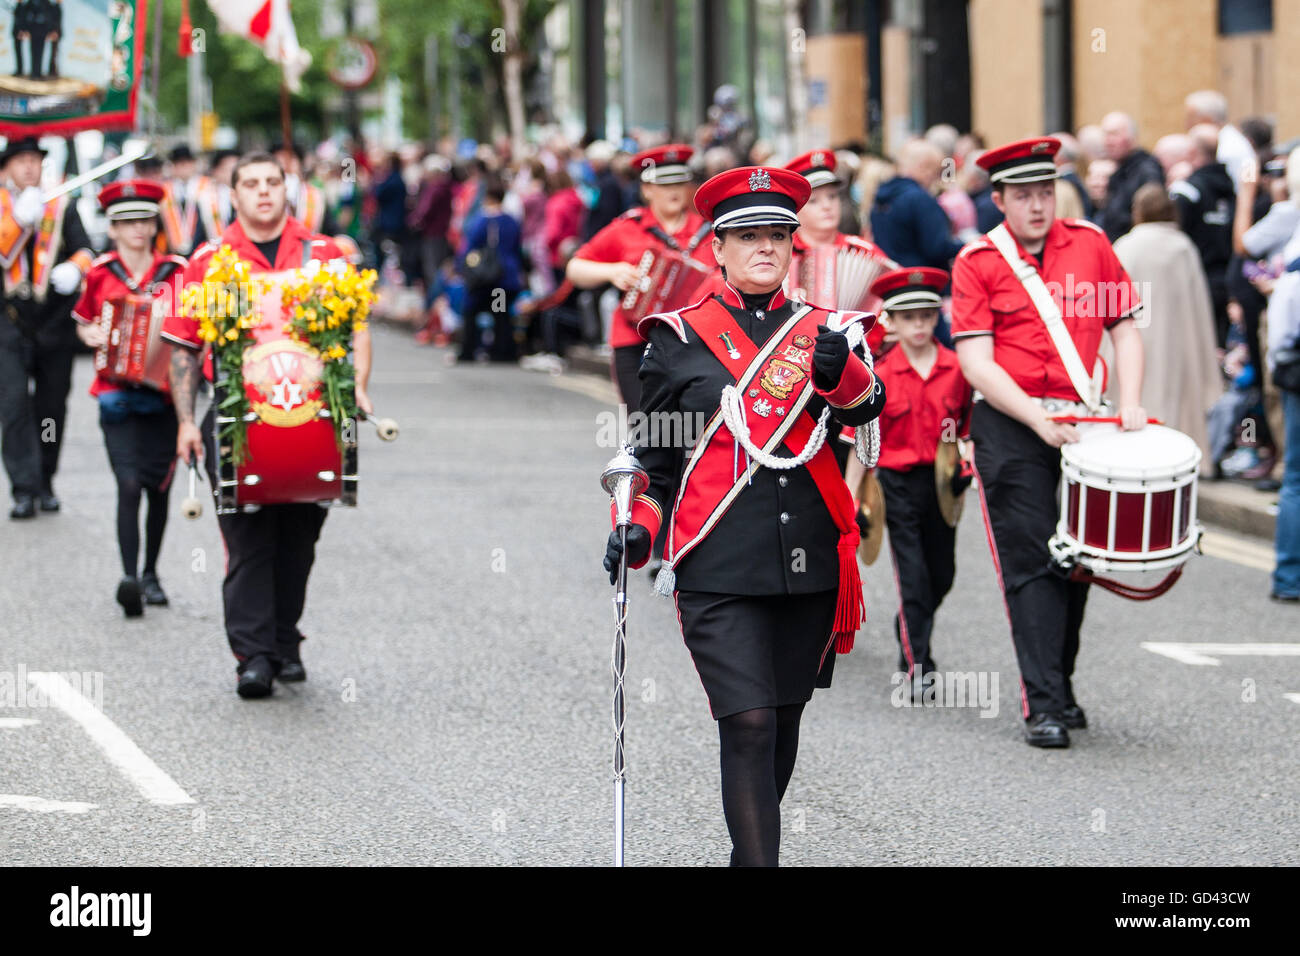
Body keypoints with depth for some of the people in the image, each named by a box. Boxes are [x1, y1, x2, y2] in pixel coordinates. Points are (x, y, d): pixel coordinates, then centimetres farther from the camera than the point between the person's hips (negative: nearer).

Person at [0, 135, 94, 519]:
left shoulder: (62, 206, 8)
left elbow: (84, 250, 2)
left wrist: (74, 269, -20)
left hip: (55, 324, 2)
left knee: (52, 407, 7)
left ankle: (45, 483, 20)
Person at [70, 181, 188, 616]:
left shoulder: (177, 272, 3)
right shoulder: (100, 274, 5)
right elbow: (83, 323, 19)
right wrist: (91, 335, -2)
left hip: (163, 395, 1)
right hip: (118, 396, -1)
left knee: (158, 489, 7)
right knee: (129, 485, -15)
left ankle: (151, 574, 24)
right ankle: (129, 577, -21)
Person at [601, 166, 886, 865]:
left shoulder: (823, 331, 8)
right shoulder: (680, 339, 4)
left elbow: (867, 407, -12)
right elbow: (653, 454, 13)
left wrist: (841, 372, -34)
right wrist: (636, 528, -3)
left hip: (809, 567, 3)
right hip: (719, 569, -3)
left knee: (784, 721, 14)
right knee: (749, 726, -13)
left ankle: (750, 851, 31)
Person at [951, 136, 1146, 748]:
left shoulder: (1090, 245, 7)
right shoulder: (977, 263, -3)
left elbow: (1124, 327, 11)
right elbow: (977, 364, -8)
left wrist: (1129, 402, -3)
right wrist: (1038, 419, -18)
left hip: (1082, 421, 3)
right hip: (1009, 428, -3)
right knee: (1030, 561, -7)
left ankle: (1062, 687, 26)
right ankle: (1042, 706, -8)